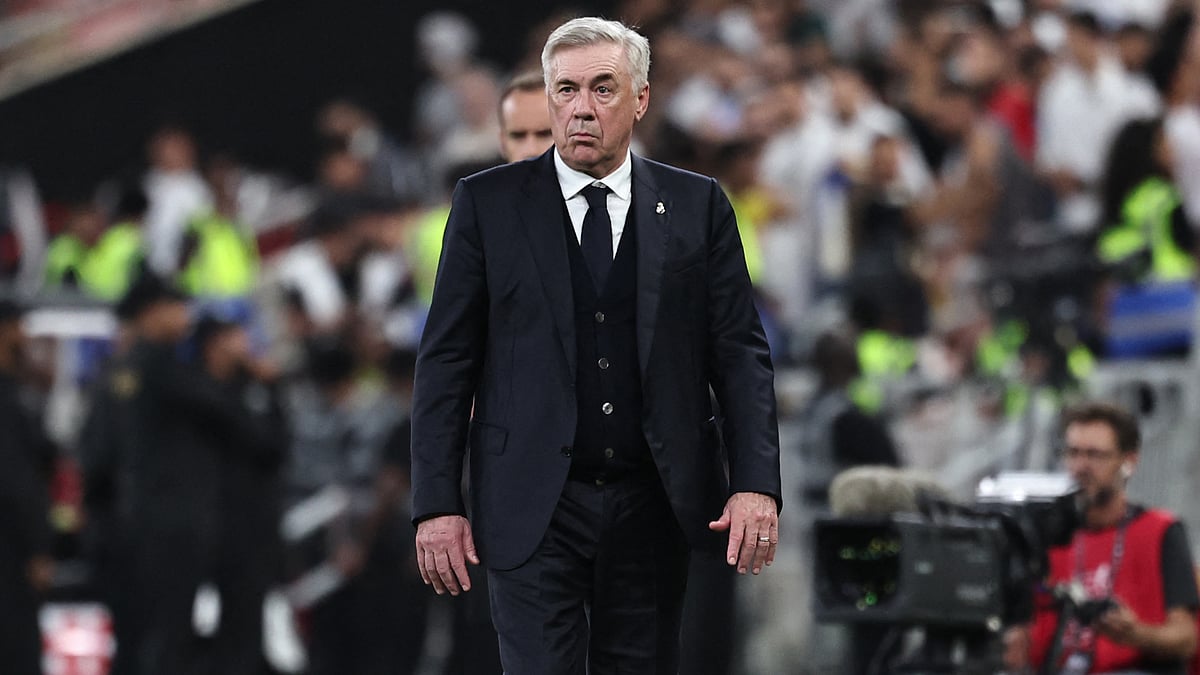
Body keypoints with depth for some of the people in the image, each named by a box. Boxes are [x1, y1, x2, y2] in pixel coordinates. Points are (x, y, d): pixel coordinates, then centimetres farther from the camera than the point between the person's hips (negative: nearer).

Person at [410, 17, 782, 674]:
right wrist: (437, 504, -5)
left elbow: (740, 350, 4)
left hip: (655, 505, 2)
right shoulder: (488, 202, 3)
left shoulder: (697, 206, 6)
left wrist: (756, 484, -8)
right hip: (533, 510, -2)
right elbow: (446, 360, 2)